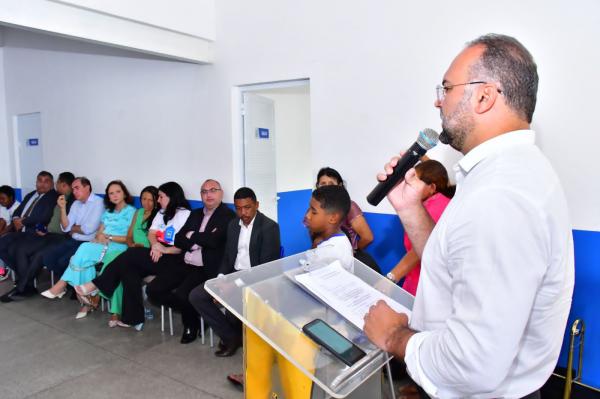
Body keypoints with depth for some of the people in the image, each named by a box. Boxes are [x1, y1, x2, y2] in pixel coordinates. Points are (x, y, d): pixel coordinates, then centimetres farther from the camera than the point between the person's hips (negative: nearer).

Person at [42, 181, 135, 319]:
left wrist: (108, 237, -11)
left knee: (85, 249, -29)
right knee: (86, 260, -28)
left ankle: (61, 285, -20)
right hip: (102, 246, 5)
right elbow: (99, 232, 15)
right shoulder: (108, 212, 24)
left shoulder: (131, 212, 2)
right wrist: (99, 238, -8)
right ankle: (92, 299, -26)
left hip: (118, 248, -5)